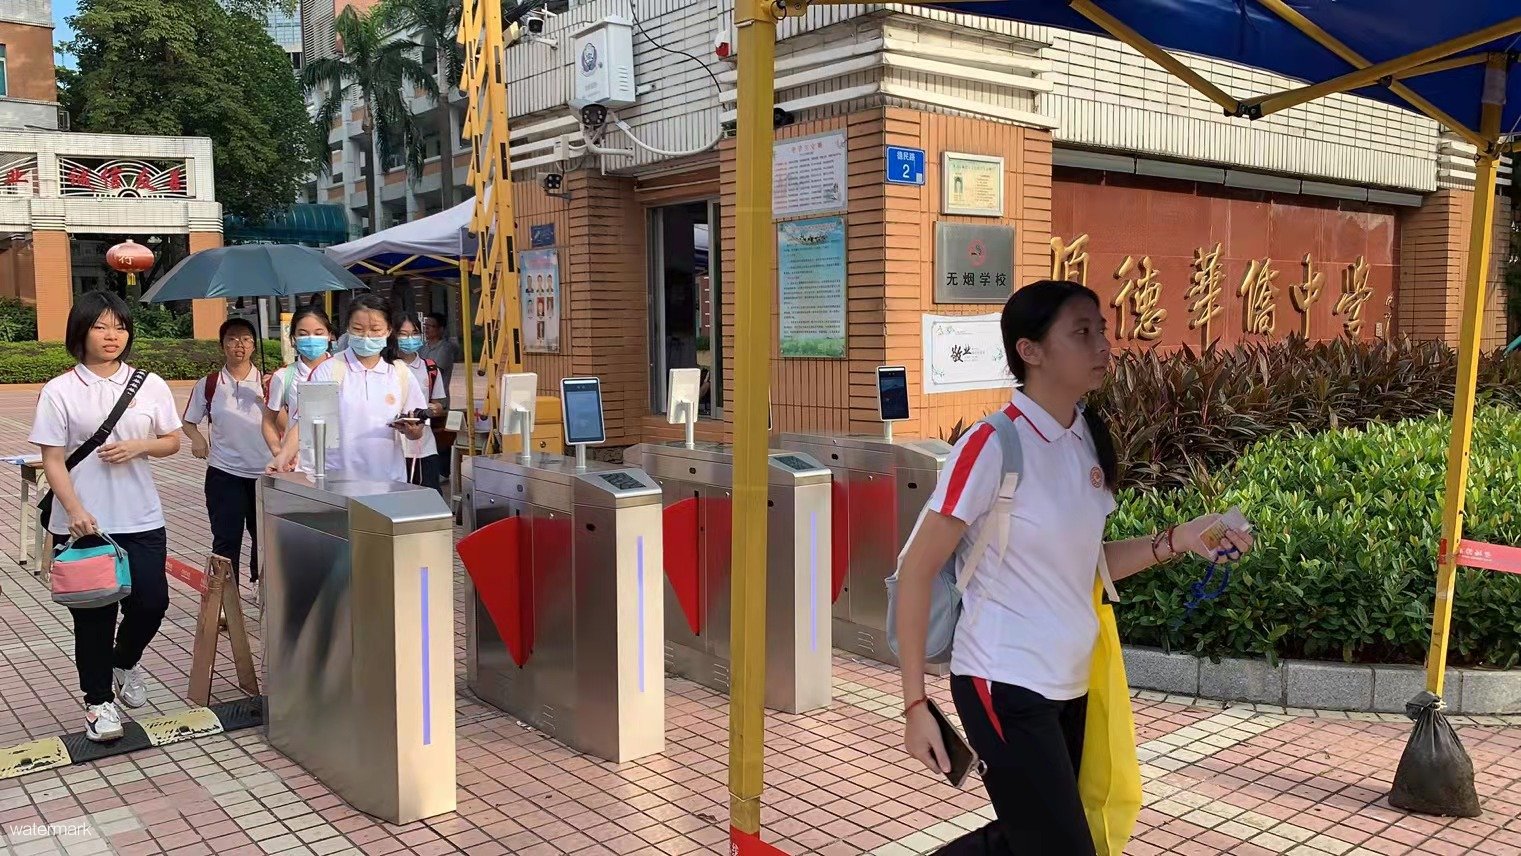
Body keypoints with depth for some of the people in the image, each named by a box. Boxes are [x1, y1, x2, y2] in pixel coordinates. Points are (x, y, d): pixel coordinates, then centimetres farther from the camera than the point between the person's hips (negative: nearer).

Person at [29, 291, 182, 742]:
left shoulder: (150, 384, 4)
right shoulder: (60, 391, -3)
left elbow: (172, 441, 10)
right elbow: (52, 460, -5)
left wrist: (138, 446, -11)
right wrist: (75, 510, -17)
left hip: (142, 519, 2)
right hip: (84, 523, -2)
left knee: (151, 602, 0)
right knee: (94, 614, 5)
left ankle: (125, 662, 33)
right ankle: (99, 700, 21)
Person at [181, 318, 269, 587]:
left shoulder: (267, 383, 1)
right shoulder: (208, 384, 1)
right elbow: (188, 422, 11)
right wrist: (197, 437, -10)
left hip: (264, 472, 1)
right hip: (224, 474, -1)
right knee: (225, 540, -1)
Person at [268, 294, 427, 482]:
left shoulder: (400, 373, 4)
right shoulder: (328, 371, -3)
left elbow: (417, 434, 8)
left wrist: (411, 429, -14)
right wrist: (284, 455, -23)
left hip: (388, 478, 2)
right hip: (334, 479, -2)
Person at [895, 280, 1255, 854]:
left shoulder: (1089, 439, 4)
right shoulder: (993, 445, -18)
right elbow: (917, 570, -16)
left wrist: (1176, 541, 0)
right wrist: (915, 705, -17)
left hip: (1070, 686, 8)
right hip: (1005, 686, -7)